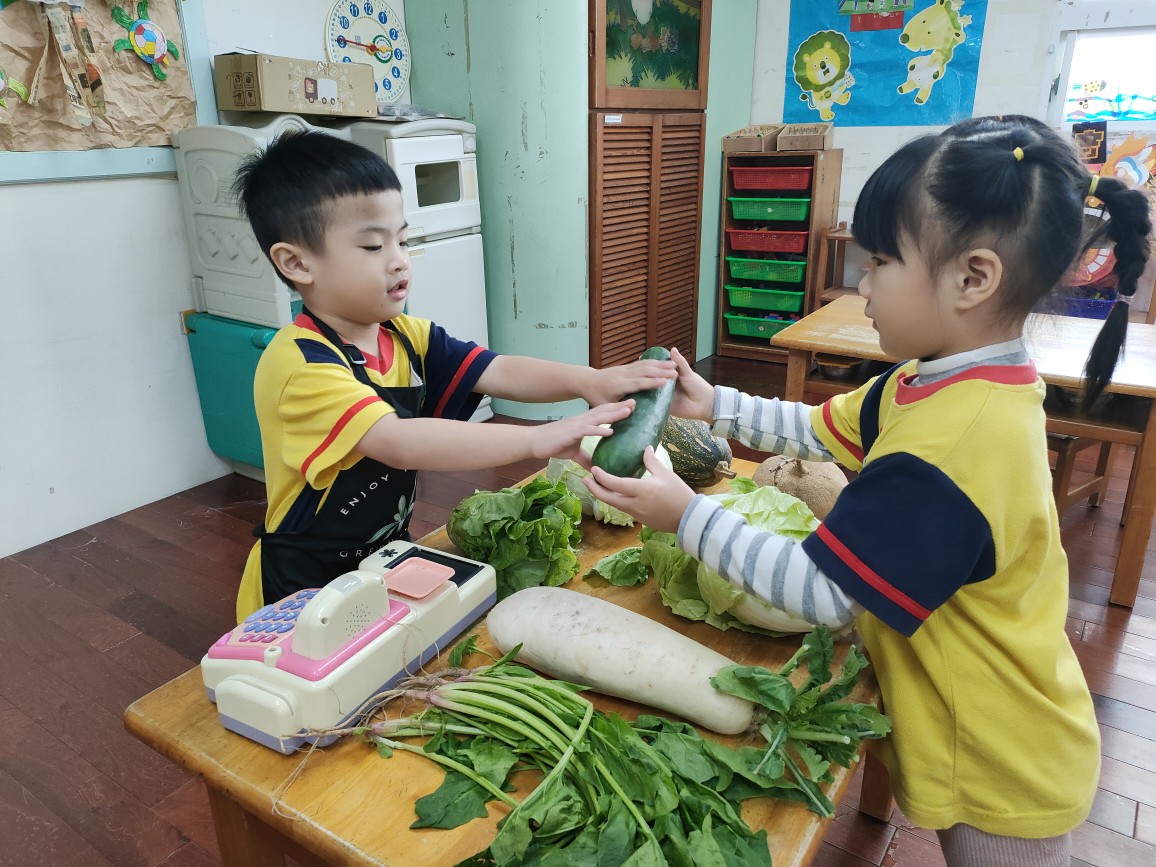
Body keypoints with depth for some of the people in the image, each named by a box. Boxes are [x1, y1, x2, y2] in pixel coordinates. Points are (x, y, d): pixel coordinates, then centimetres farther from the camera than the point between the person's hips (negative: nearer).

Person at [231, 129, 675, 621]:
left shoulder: (409, 337, 2)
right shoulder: (298, 364, -23)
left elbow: (497, 373, -8)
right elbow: (397, 442, -36)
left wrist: (586, 380, -25)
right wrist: (536, 439, -42)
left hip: (388, 553, 7)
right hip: (305, 588, -6)